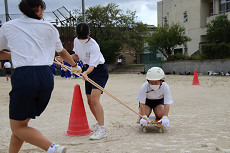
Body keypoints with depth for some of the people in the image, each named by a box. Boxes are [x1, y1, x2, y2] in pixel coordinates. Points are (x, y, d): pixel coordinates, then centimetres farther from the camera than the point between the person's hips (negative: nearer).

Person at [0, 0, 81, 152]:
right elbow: (62, 52, 28)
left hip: (23, 76, -3)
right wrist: (74, 66, 46)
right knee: (21, 122, 19)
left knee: (18, 127, 6)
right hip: (46, 77, 3)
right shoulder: (49, 27, 14)